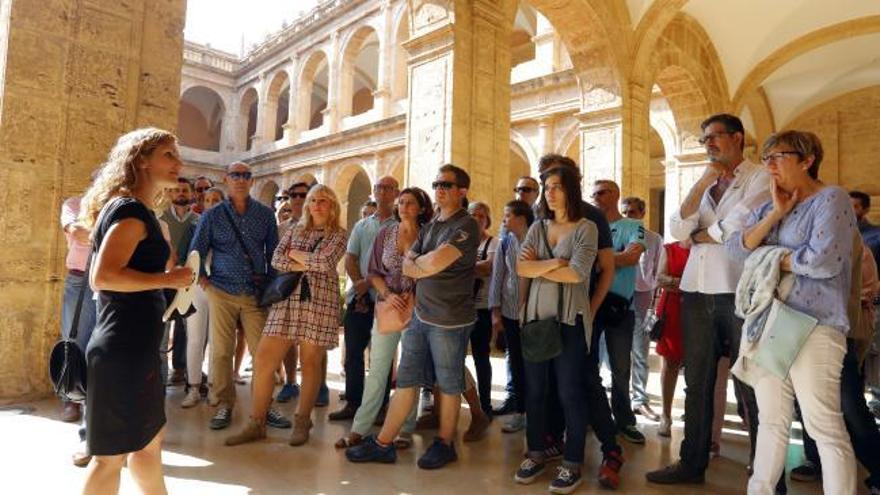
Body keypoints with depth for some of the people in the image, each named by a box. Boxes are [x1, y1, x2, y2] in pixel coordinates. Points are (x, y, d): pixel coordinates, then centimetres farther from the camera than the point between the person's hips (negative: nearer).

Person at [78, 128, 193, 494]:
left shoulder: (130, 210, 16)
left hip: (131, 345, 10)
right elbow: (103, 276, -26)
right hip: (125, 347, -10)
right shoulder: (132, 209, -14)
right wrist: (167, 278, -17)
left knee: (150, 439, 20)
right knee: (112, 452, 3)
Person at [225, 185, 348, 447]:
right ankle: (256, 423, 11)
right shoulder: (294, 230, 15)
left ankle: (302, 422, 20)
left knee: (310, 364, 4)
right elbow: (276, 260, 3)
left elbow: (325, 261, -13)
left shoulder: (338, 235, 4)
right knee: (263, 360, -2)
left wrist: (295, 254, 0)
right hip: (287, 300, 3)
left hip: (320, 303, -3)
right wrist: (307, 265, -8)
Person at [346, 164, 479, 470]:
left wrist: (418, 262, -2)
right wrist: (428, 264, -8)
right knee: (406, 381, 11)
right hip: (420, 315, 7)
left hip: (450, 321, -7)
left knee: (449, 385, 9)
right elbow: (406, 266, 10)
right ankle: (383, 444, 19)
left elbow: (434, 263, -21)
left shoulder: (466, 226, -10)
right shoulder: (430, 227, 14)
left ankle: (445, 444, 26)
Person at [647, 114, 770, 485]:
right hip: (696, 292, 6)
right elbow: (678, 230, 3)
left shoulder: (761, 178, 0)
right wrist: (703, 183, -3)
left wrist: (697, 236, 2)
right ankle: (692, 463, 25)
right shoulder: (703, 184, 17)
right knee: (697, 382, 13)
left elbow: (737, 228, -14)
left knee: (750, 385, 2)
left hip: (739, 293, -6)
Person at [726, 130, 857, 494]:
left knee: (824, 426, -3)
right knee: (771, 420, 14)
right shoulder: (767, 208, 16)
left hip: (813, 326, -7)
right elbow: (735, 249, 3)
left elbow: (824, 260, -18)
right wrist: (776, 214, -4)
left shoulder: (831, 199, -4)